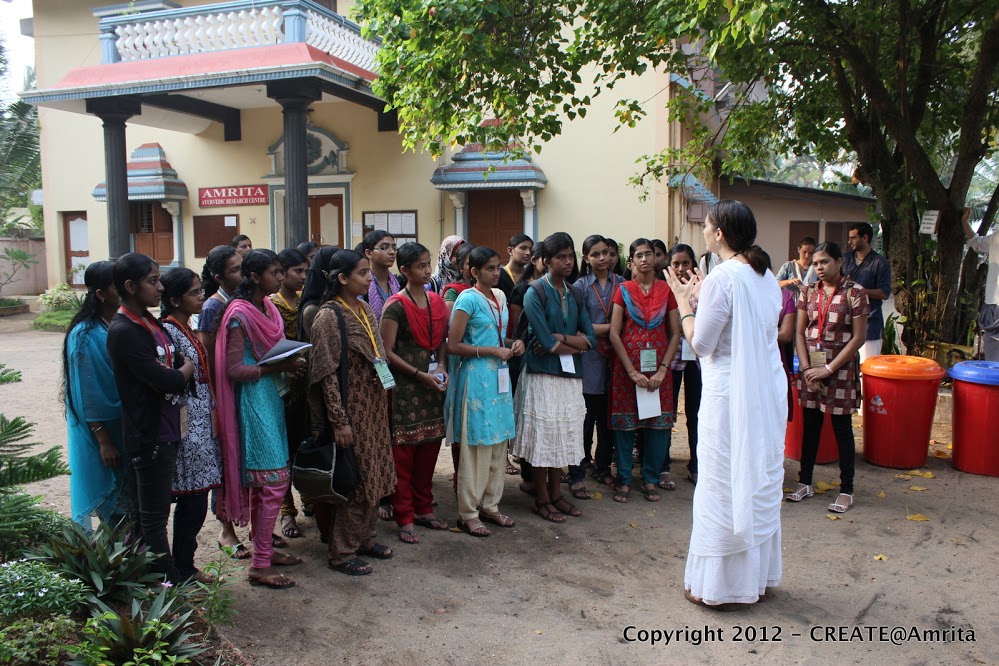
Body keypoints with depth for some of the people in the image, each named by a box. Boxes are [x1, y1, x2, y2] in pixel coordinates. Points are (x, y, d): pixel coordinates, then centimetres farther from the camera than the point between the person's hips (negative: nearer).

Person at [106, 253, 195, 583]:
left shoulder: (151, 324, 10)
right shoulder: (124, 331, -19)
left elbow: (178, 361, 10)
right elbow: (166, 380, -23)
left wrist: (179, 369, -11)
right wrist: (188, 368, -4)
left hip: (166, 430, 9)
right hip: (150, 435, -9)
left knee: (156, 510, 19)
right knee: (154, 516, 4)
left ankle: (176, 575, 30)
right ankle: (170, 583, 15)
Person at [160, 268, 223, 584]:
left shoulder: (187, 329, 14)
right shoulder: (167, 331, -14)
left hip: (201, 424, 9)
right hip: (186, 427, -9)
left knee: (194, 502, 14)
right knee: (193, 502, -1)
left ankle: (184, 566, 25)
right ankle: (183, 571, 13)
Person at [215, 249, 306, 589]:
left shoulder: (268, 308, 10)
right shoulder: (240, 315, -15)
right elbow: (234, 370, -18)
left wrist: (290, 363, -1)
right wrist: (276, 367, -20)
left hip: (272, 397, 9)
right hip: (253, 400, -9)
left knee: (263, 482, 16)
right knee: (274, 480, -7)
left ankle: (264, 548, 28)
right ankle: (260, 565, 3)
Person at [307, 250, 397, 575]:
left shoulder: (364, 309, 8)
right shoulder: (329, 316, -15)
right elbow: (327, 373, -18)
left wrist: (381, 405, 15)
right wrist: (339, 421, -20)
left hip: (374, 408, 8)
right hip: (350, 410, -8)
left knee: (373, 475, 15)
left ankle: (363, 537, 31)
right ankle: (341, 552, 15)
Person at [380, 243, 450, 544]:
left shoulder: (436, 302, 9)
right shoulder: (396, 306, -10)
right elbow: (387, 351, -11)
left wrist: (442, 367, -2)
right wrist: (420, 375, -15)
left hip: (432, 385, 6)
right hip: (404, 386, -6)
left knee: (430, 449, 12)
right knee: (403, 453, 1)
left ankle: (423, 509, 26)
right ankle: (404, 518, 10)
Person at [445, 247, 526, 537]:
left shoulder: (500, 296, 11)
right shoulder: (468, 299, -11)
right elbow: (453, 346, -14)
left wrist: (513, 343, 3)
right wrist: (492, 351, -16)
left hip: (499, 376, 7)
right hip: (476, 378, -7)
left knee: (498, 444, 12)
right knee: (475, 447, -1)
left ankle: (490, 505, 25)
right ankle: (468, 513, 12)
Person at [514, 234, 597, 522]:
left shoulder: (575, 294, 10)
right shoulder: (535, 293, -8)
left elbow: (591, 338, 1)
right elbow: (546, 343, -18)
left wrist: (560, 338, -12)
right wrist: (576, 345, -6)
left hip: (570, 375, 6)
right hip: (542, 374, -6)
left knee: (563, 436, 12)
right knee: (543, 436, 1)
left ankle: (556, 494, 24)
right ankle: (542, 500, 14)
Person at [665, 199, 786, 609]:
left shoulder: (722, 277, -17)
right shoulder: (766, 276, 9)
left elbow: (700, 343, -13)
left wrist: (683, 300, -1)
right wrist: (701, 297, 16)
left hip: (731, 396, -8)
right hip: (767, 393, 8)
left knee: (724, 486, 3)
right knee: (760, 482, 17)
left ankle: (720, 586, 14)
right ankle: (758, 576, 30)